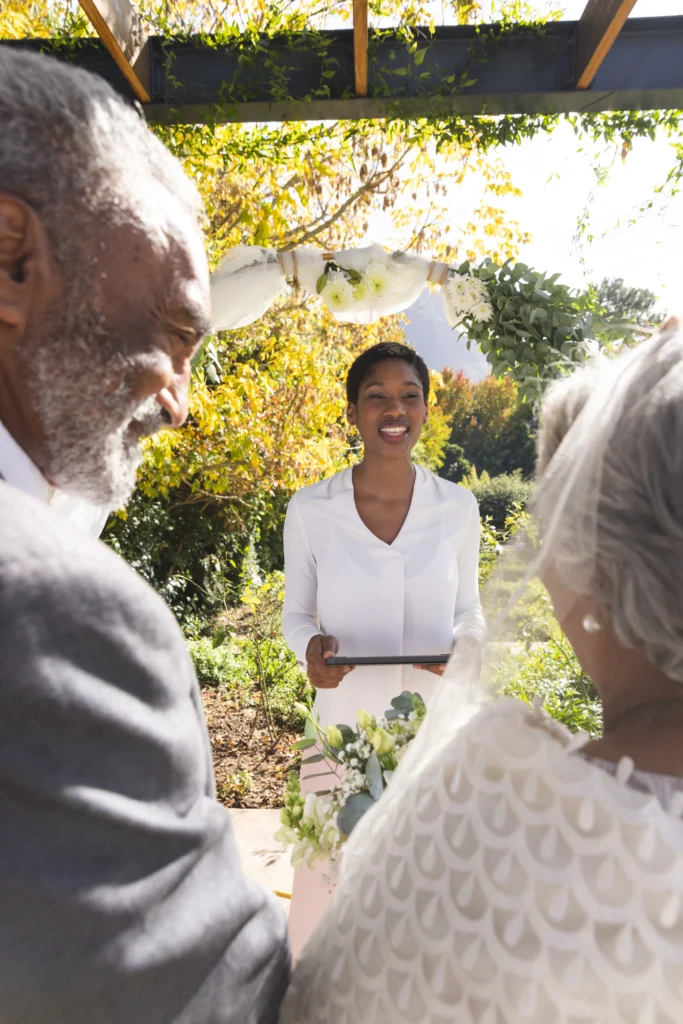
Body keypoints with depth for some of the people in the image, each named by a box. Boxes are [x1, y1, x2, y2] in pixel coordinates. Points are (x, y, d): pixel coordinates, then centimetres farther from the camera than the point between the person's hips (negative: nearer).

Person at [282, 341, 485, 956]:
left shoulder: (458, 508, -3)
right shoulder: (310, 509, -6)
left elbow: (468, 609, 8)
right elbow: (296, 613, 4)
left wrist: (467, 646, -13)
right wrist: (311, 646, -17)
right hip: (343, 725, -1)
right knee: (327, 888, 10)